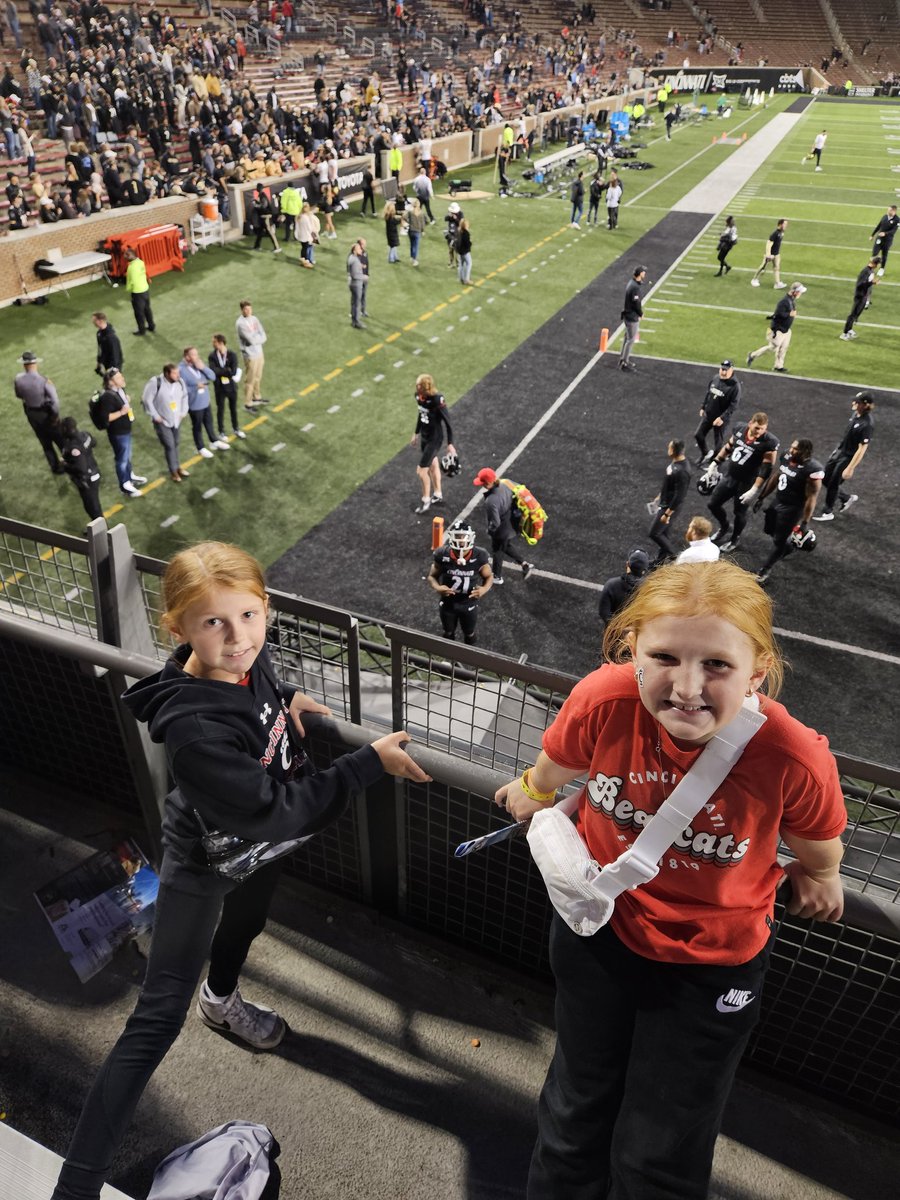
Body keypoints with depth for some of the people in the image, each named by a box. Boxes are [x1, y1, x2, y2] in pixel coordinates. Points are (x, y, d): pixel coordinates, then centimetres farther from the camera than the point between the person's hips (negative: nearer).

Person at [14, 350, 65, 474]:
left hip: (31, 414, 4)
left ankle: (56, 467, 34)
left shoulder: (18, 380, -13)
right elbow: (54, 401, -28)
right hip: (46, 414, -4)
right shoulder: (44, 380, -27)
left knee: (45, 442, 21)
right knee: (59, 439, 17)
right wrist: (55, 415, -14)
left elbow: (19, 395, 5)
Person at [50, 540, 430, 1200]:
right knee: (160, 1016, -1)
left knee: (247, 922, 34)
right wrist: (370, 762, -35)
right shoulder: (194, 727, -43)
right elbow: (276, 811, -37)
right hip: (205, 860, -8)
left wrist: (285, 697, -14)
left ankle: (221, 1000, 68)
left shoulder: (247, 657, -21)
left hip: (260, 844, 8)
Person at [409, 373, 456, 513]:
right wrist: (416, 433, 21)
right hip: (424, 436, 7)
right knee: (433, 466, 22)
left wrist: (450, 444, -20)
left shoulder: (437, 400, -27)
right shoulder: (418, 396, -5)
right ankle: (438, 495, 40)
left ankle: (425, 501, 17)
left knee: (421, 470, -3)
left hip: (434, 439, -7)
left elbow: (447, 422, -21)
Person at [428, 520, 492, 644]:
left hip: (469, 604, 0)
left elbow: (488, 577, -8)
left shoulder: (479, 556, -25)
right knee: (448, 633, 27)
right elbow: (432, 576, -9)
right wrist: (437, 588, -31)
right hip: (448, 603, 0)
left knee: (469, 634, 25)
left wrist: (484, 589, -29)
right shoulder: (442, 555, -24)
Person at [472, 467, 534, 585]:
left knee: (497, 552, 20)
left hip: (501, 532, -7)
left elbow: (495, 523, -29)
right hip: (511, 525, 7)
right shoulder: (503, 485, -13)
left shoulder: (491, 501, -37)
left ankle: (497, 577, 44)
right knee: (506, 546, 34)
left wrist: (489, 531, -8)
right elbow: (513, 501, 3)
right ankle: (525, 564, 40)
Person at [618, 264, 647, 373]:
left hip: (628, 315, 9)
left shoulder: (632, 283, 5)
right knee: (631, 340, -1)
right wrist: (641, 314, -6)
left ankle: (623, 359, 30)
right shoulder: (635, 287, -24)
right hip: (632, 317, -9)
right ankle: (624, 364, 6)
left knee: (628, 338, 19)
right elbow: (637, 304, -21)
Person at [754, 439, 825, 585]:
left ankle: (765, 570, 22)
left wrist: (805, 523, -19)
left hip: (793, 508, -8)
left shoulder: (813, 470, -27)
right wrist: (762, 497, 15)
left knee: (779, 540, 4)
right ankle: (789, 544, 54)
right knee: (770, 530, 25)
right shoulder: (786, 457, -6)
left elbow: (811, 498, -22)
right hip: (777, 501, 8)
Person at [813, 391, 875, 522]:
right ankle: (847, 497, 38)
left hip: (849, 457, -8)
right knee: (826, 479, 16)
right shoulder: (855, 414, -3)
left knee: (833, 484, 5)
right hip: (839, 451, 8)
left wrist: (850, 468, -22)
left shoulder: (867, 424, -27)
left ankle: (828, 513, 26)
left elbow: (862, 449, -23)